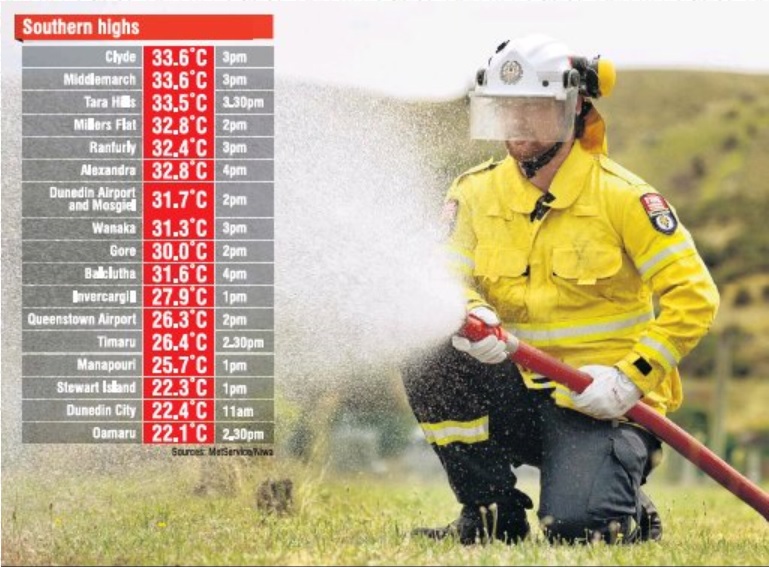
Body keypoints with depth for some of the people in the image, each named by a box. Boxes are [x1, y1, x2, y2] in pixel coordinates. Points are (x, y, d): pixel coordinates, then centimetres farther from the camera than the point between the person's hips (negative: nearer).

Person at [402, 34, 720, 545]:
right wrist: (470, 316, -28)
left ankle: (631, 514, 12)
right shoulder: (476, 193, 4)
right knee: (429, 365, -23)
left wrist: (631, 376, -19)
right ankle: (495, 514, -7)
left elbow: (693, 297, -10)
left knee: (575, 526, -28)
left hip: (602, 402, -4)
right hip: (519, 394, 4)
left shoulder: (621, 196, -8)